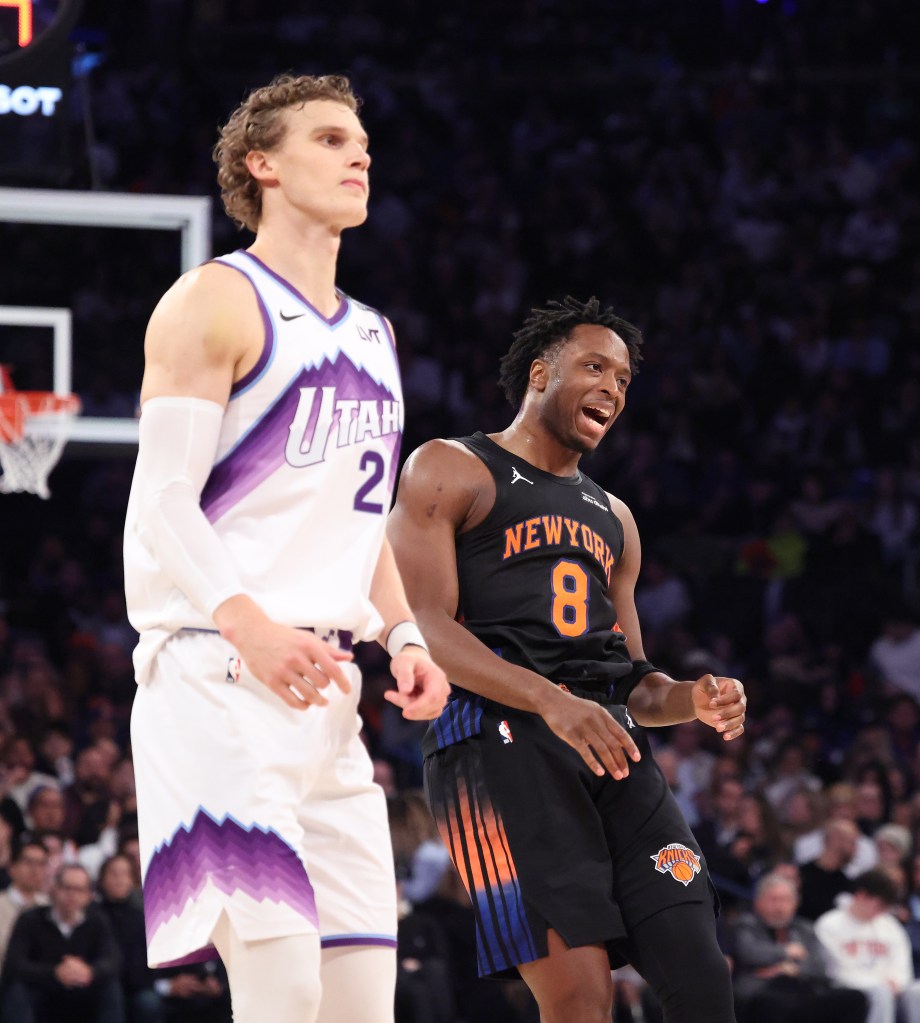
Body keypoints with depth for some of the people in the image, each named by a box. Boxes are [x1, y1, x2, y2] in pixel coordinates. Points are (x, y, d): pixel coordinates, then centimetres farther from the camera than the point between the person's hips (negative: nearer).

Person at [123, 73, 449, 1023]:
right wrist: (250, 627, -26)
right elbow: (162, 501, -10)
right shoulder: (216, 304, -3)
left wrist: (403, 636, 9)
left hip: (328, 692, 8)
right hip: (218, 683, -8)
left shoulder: (370, 337, 22)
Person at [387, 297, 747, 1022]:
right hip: (500, 738, -7)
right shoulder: (449, 472, 7)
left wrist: (689, 700, 4)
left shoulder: (613, 519, 29)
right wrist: (550, 699, -21)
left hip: (615, 752, 7)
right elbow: (423, 628, -7)